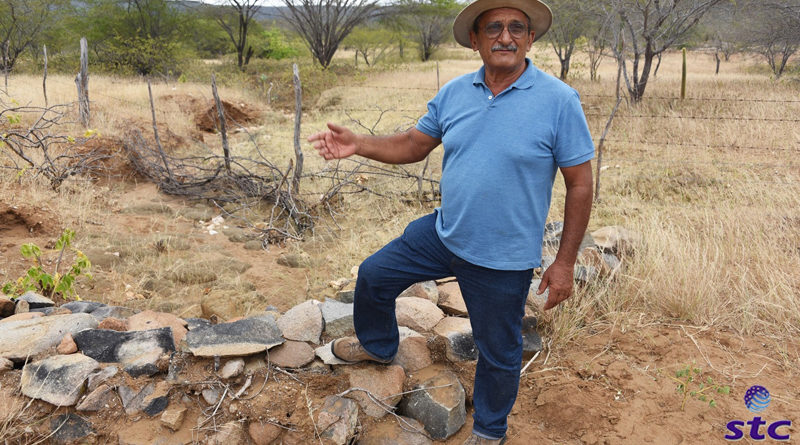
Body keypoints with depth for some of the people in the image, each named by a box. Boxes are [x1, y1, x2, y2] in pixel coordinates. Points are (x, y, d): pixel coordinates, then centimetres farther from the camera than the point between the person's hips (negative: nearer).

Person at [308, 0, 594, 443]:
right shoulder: (454, 93, 0)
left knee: (498, 353, 14)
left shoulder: (559, 100, -16)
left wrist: (565, 262, -12)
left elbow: (580, 185, -12)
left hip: (503, 260, -4)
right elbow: (414, 145, 8)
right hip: (443, 233, 5)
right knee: (373, 275, 16)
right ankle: (377, 345, 47)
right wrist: (357, 144, -8)